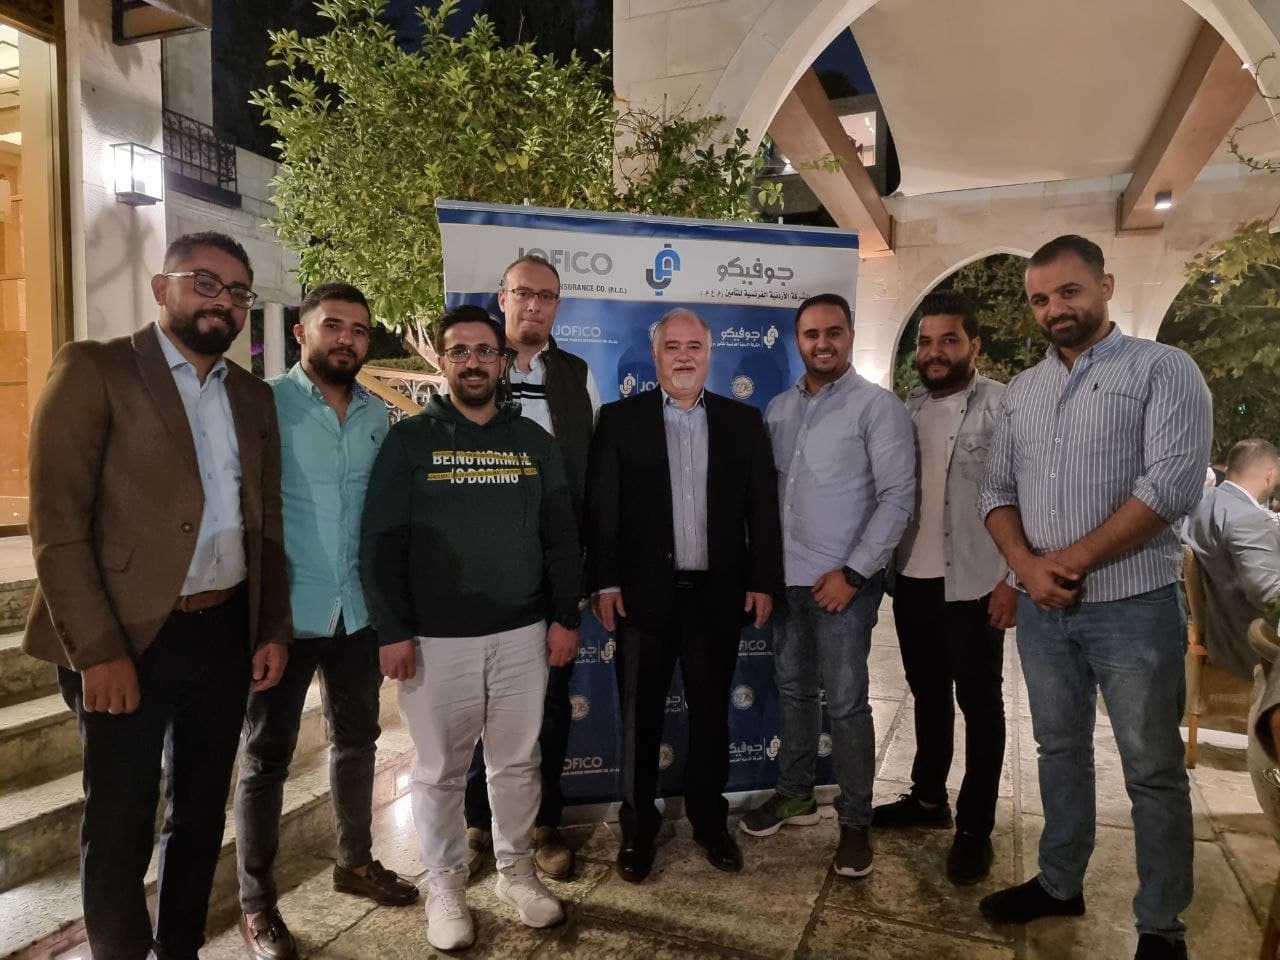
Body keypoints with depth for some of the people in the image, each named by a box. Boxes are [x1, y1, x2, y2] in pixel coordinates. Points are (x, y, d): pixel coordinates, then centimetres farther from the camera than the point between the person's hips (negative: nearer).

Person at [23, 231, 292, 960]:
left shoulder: (253, 396, 10)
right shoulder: (95, 368, -5)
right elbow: (57, 523, -11)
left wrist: (274, 628, 8)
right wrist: (98, 649, -16)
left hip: (227, 633, 5)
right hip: (130, 636, -5)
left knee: (202, 813, 18)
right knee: (120, 826, 9)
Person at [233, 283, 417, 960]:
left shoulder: (377, 415, 6)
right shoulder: (265, 403, -7)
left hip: (359, 611, 5)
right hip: (285, 612, -5)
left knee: (356, 738, 17)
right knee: (267, 753, 8)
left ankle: (355, 861, 37)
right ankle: (256, 900, 25)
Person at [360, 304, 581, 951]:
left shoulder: (534, 442, 7)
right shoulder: (409, 440, -1)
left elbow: (561, 537, 8)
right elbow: (381, 541, -5)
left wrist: (565, 617, 3)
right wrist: (392, 630, -10)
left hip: (521, 634, 3)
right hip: (435, 639, -2)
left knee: (517, 763, 14)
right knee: (440, 771, 11)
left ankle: (516, 872, 33)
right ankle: (444, 885, 30)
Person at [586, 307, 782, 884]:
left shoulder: (743, 422, 7)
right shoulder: (620, 419, 1)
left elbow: (762, 507, 5)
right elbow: (601, 507, -2)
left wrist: (763, 581, 0)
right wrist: (604, 583, -8)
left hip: (719, 593, 2)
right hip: (645, 593, -1)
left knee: (711, 715, 14)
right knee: (639, 718, 9)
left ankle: (709, 820, 32)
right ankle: (637, 830, 26)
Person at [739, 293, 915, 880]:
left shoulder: (878, 406, -7)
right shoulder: (778, 409, 9)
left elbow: (897, 496, -11)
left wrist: (852, 572, -15)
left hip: (843, 580, -5)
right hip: (785, 577, 5)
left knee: (845, 702, 2)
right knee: (792, 689, 16)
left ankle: (855, 819, 19)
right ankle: (794, 793, 33)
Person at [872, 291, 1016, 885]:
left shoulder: (1003, 406, -9)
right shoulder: (908, 407, 8)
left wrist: (1013, 577, -15)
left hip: (974, 584, -5)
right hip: (913, 579, 6)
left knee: (980, 704, 7)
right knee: (928, 694, 18)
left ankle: (974, 828, 21)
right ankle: (928, 798, 35)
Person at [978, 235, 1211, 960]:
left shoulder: (1163, 369, -5)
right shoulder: (1022, 391, 11)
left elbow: (1174, 484, -16)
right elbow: (997, 489, 10)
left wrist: (1071, 559, -15)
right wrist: (1026, 564, -8)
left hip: (1133, 606, -5)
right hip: (1042, 609, 5)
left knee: (1153, 771, 6)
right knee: (1061, 752, 17)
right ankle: (1059, 884, 34)